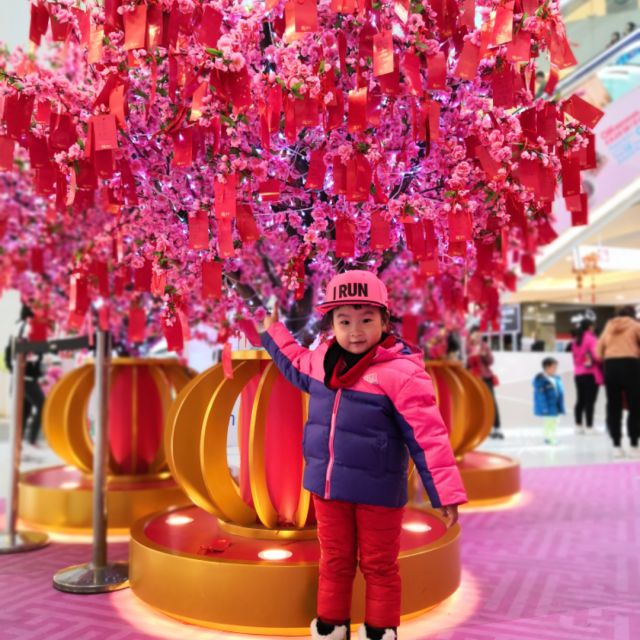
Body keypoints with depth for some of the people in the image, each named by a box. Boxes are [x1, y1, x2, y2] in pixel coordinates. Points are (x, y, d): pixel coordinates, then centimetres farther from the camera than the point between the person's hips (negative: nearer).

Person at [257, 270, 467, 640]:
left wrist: (445, 492, -19)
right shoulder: (323, 360, 1)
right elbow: (297, 366, 27)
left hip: (377, 491, -5)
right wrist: (274, 332, 28)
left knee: (379, 566, 13)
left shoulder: (401, 372, -19)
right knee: (334, 562, 20)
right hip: (327, 486, 5)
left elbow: (429, 436, -19)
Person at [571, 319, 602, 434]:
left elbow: (575, 356, 11)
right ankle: (589, 427, -5)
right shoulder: (591, 338, -10)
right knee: (590, 401, -5)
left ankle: (578, 426, 12)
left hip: (578, 374, 7)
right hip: (591, 374, -7)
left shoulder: (575, 340, 11)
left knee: (580, 400, 10)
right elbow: (596, 355, -17)